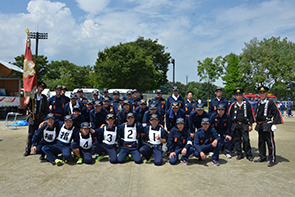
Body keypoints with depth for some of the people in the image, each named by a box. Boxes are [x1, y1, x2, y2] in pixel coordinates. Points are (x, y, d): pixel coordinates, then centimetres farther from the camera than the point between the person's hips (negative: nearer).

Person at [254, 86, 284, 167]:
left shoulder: (270, 102, -5)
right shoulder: (259, 103, 14)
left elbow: (276, 113, -8)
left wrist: (274, 124, -13)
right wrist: (257, 122, 19)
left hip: (267, 125, -7)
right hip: (260, 126, 7)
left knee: (270, 142, -2)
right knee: (261, 142, 13)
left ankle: (272, 159, 6)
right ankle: (262, 157, 24)